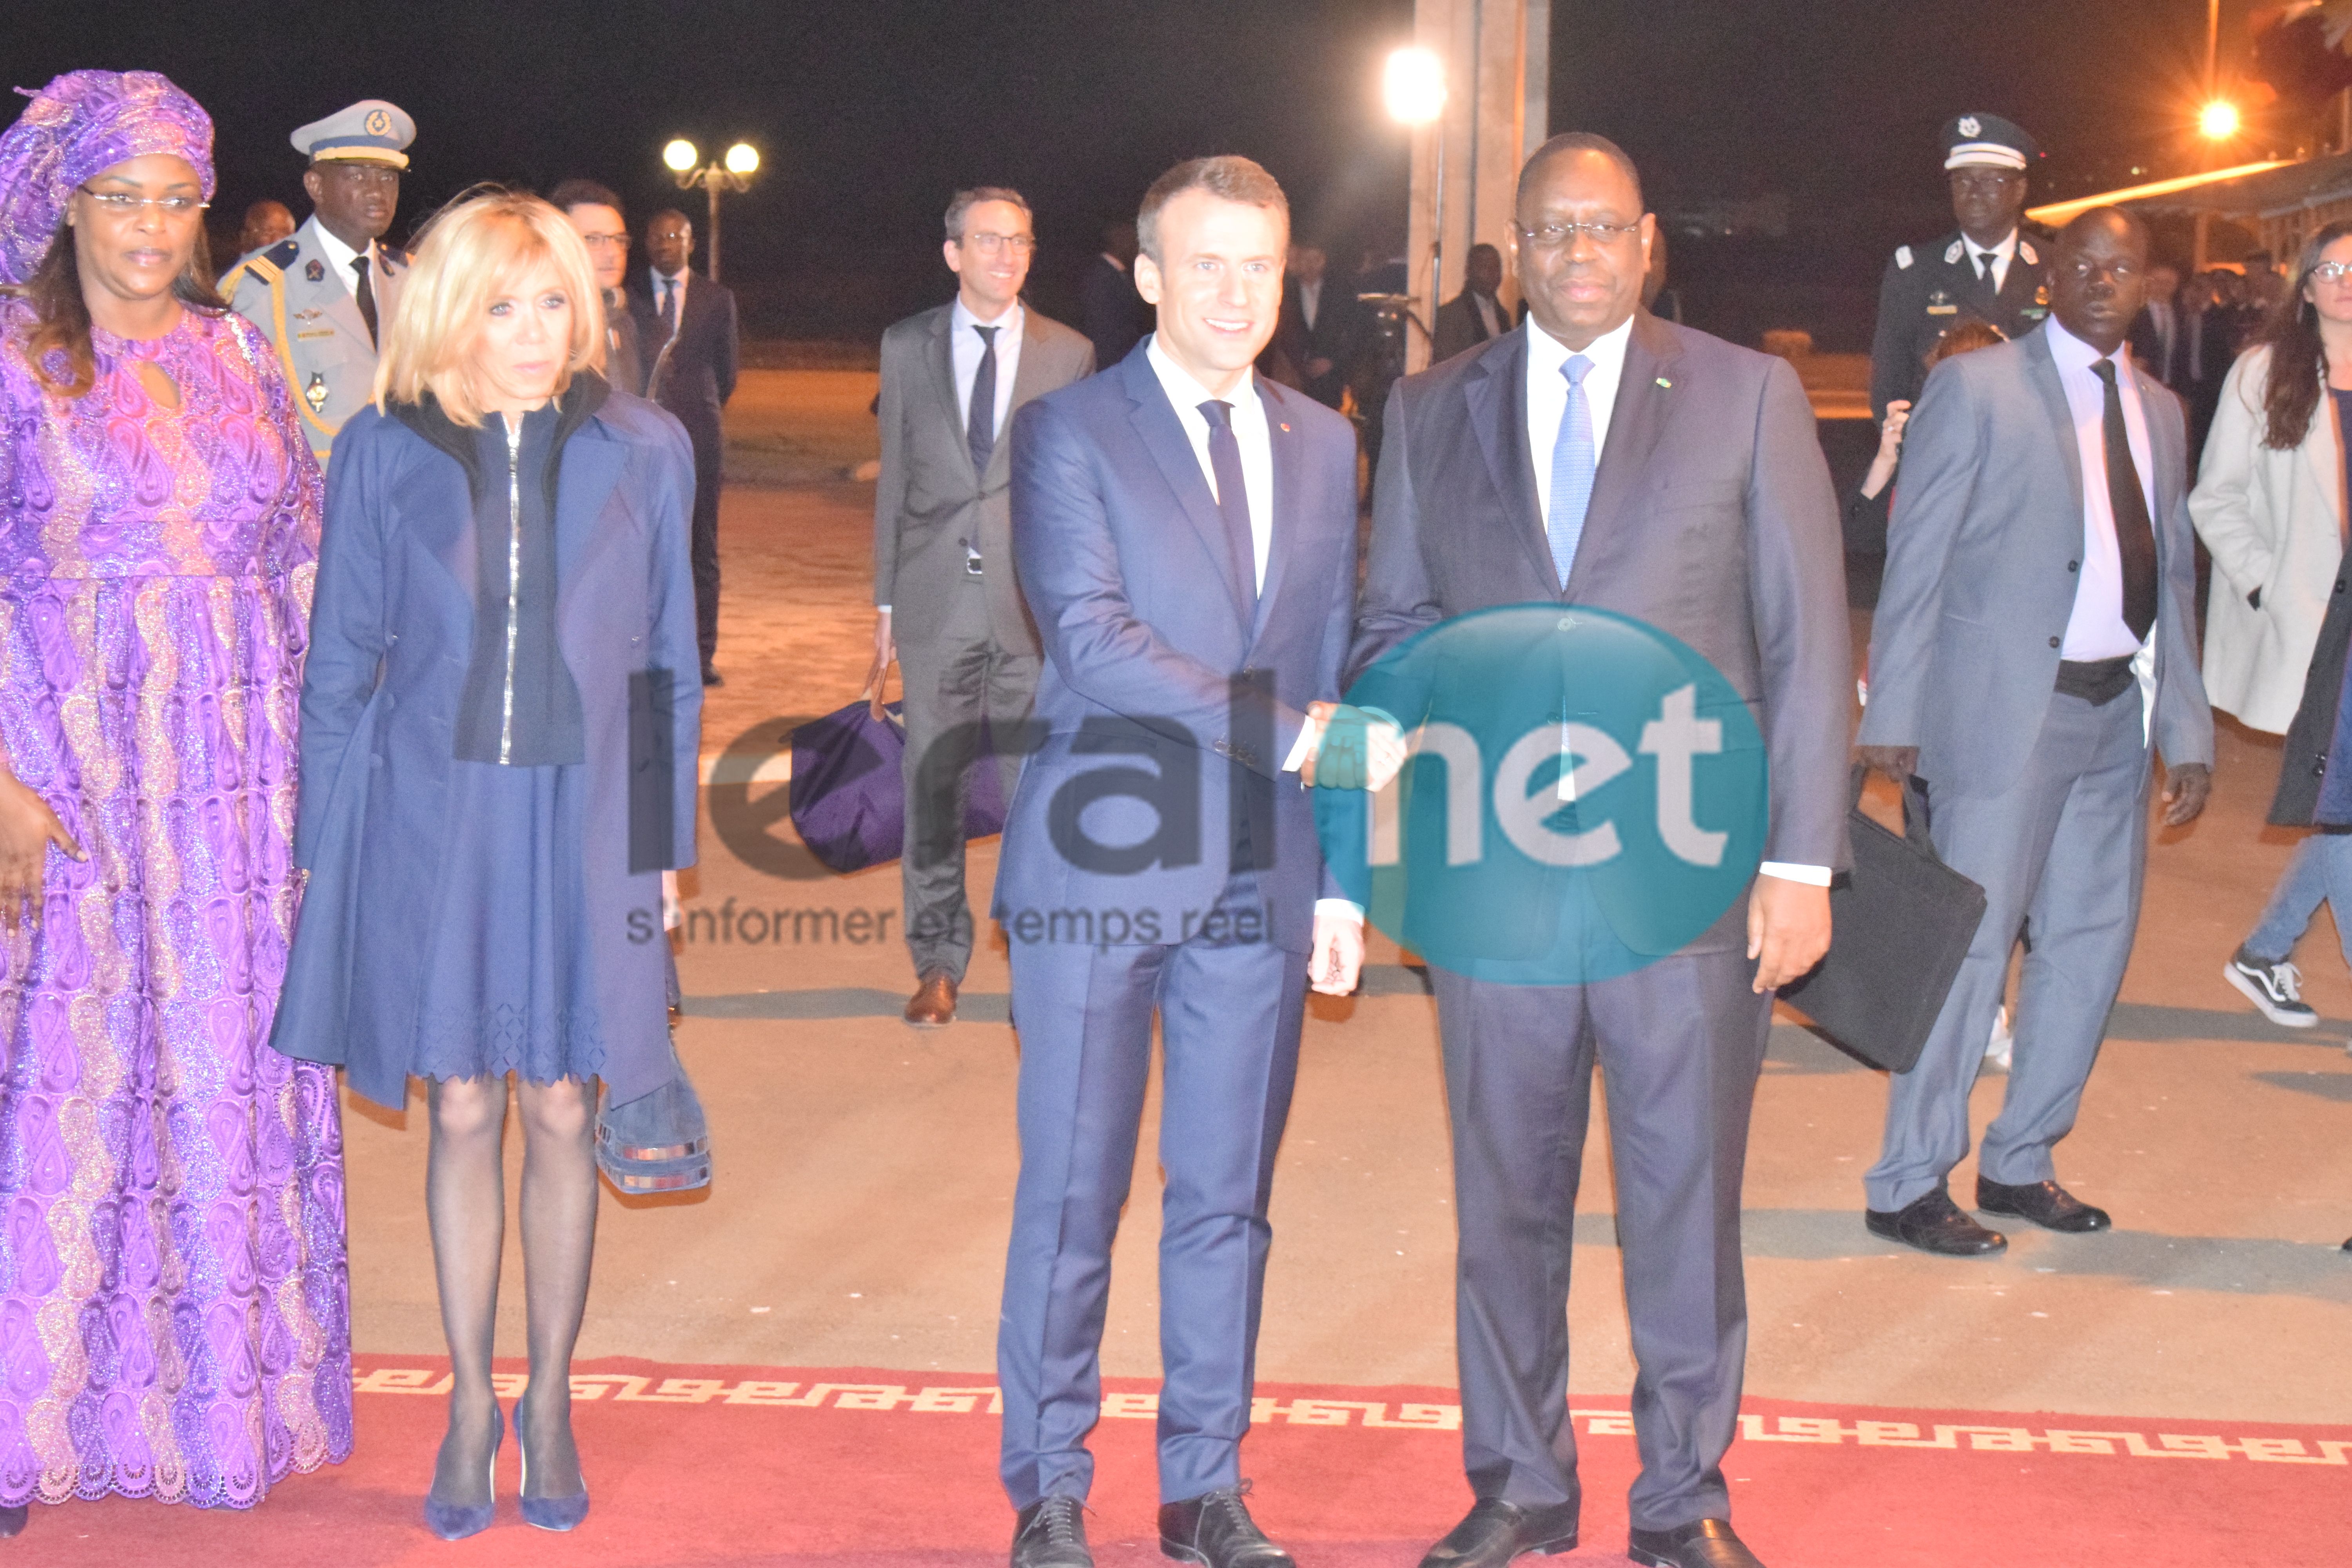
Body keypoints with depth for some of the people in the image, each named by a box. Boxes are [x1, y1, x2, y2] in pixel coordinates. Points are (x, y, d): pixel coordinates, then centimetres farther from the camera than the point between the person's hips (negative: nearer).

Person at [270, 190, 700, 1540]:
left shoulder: (644, 451, 0)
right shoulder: (384, 453, 0)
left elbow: (668, 662, 5)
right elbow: (342, 665, 4)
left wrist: (664, 840, 4)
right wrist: (323, 845, 3)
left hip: (582, 818, 0)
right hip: (432, 816, 0)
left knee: (564, 1110, 7)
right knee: (461, 1110, 8)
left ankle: (552, 1402, 23)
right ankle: (472, 1402, 22)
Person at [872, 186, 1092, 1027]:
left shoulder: (1069, 354, 3)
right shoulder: (907, 346, 7)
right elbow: (894, 478, 9)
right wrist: (886, 601, 6)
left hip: (1034, 599, -1)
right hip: (936, 599, 1)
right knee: (932, 786, 6)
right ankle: (937, 963, 17)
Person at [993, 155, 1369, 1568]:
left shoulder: (1323, 445, 14)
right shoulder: (1069, 431, -2)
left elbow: (1335, 671, 14)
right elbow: (1091, 639, -14)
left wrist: (1340, 880, 10)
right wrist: (1281, 729, -16)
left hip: (1259, 880, 4)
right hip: (1101, 867, -4)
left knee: (1229, 1200, 10)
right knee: (1073, 1200, 2)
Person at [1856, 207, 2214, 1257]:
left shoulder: (2160, 412, 15)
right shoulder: (1977, 386, -3)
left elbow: (2171, 580, 17)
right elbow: (1915, 559, -6)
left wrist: (2187, 728, 11)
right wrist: (1893, 713, -10)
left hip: (2116, 708, 7)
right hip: (2006, 703, -6)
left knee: (2092, 940, 10)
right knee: (1971, 940, -4)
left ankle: (2019, 1162, 25)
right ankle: (1909, 1186, 6)